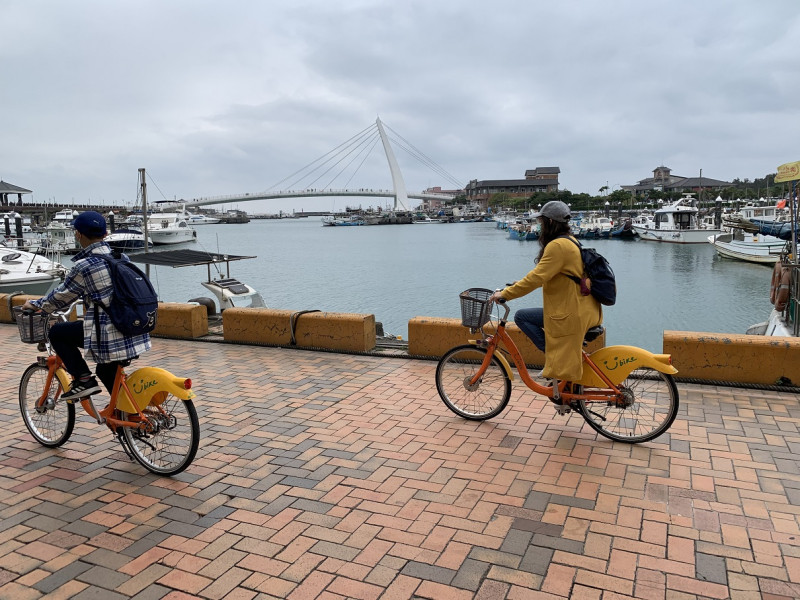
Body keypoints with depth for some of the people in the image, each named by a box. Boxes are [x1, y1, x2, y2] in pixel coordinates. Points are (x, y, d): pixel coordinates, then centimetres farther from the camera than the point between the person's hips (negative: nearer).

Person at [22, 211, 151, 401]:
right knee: (106, 371, 26)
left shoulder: (83, 266, -11)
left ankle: (83, 380, 6)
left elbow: (61, 297, 2)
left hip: (108, 334, -7)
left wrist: (35, 304, 21)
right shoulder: (122, 258, 9)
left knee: (57, 332, 11)